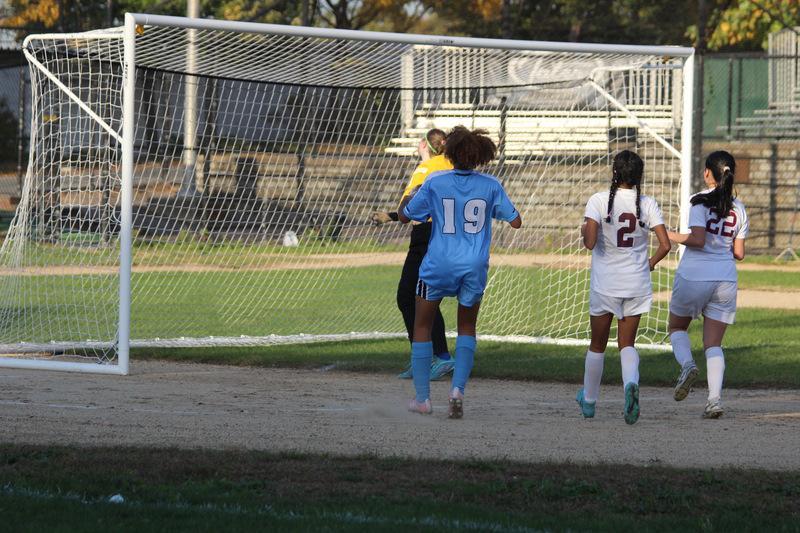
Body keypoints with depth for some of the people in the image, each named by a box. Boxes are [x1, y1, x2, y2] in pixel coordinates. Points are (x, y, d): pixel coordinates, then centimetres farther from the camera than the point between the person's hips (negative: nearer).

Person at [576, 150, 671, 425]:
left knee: (598, 344, 16)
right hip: (637, 284, 2)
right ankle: (631, 383, -20)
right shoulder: (648, 204, -3)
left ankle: (589, 400, 30)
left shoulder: (599, 201, -11)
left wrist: (584, 230, 2)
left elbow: (590, 242, -21)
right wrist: (650, 263, 10)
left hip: (605, 283, -2)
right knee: (627, 343, 11)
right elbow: (665, 245, -8)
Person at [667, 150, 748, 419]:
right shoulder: (739, 209, 7)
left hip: (693, 275, -4)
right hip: (725, 278, 4)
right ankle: (714, 398, -12)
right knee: (713, 343, 5)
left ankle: (687, 365, -8)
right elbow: (739, 253, 8)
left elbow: (698, 239, -18)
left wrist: (674, 237, -1)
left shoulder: (701, 201, -8)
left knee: (677, 327, 21)